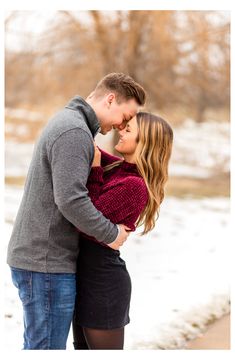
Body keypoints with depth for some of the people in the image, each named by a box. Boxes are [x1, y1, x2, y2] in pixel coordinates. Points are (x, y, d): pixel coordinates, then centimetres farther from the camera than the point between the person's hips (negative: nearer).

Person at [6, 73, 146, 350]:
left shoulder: (65, 120, 16)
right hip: (46, 263, -10)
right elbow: (71, 200, -25)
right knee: (46, 347, -4)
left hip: (34, 255, 10)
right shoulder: (75, 132, -17)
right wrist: (111, 234, -12)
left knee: (37, 345, 17)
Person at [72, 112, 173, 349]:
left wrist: (94, 170, -19)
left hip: (102, 278, -9)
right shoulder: (117, 168, 5)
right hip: (89, 270, 9)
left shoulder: (134, 185, -22)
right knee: (83, 348, 21)